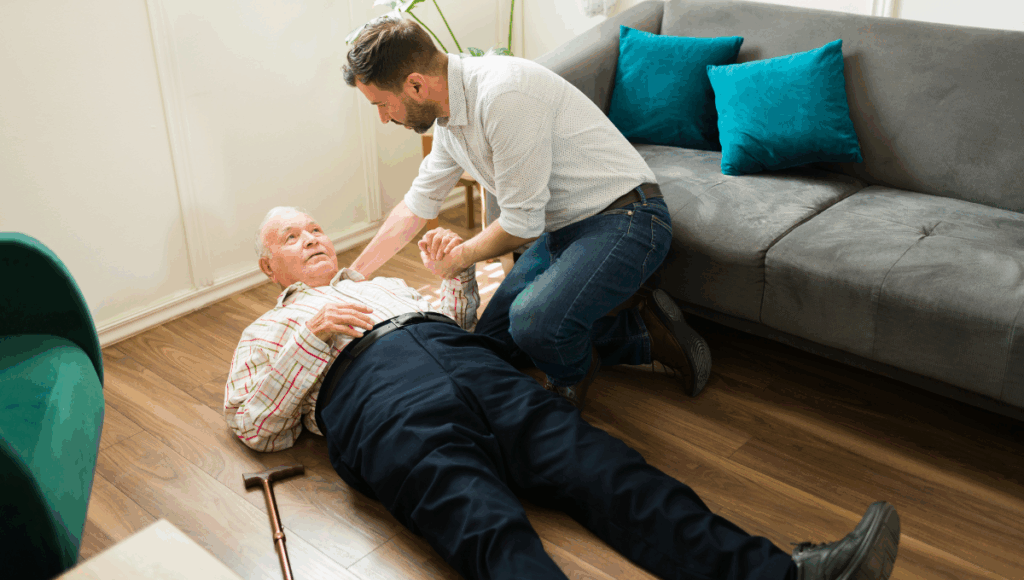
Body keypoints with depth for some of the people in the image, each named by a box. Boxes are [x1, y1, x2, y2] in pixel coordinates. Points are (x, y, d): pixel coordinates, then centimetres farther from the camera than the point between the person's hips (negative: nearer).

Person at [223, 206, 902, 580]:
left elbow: (455, 322, 38)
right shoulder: (269, 331, 28)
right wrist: (312, 333, 2)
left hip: (471, 363, 5)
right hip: (382, 400, -5)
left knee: (599, 465, -21)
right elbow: (253, 424, 13)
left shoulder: (384, 284, 41)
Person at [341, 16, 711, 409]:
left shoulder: (505, 96, -27)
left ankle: (571, 379, 3)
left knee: (533, 321, -34)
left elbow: (522, 224, -21)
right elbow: (415, 206, 18)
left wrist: (459, 258, -2)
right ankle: (644, 341, 8)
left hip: (624, 218, -10)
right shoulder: (449, 115, 4)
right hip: (561, 227, 10)